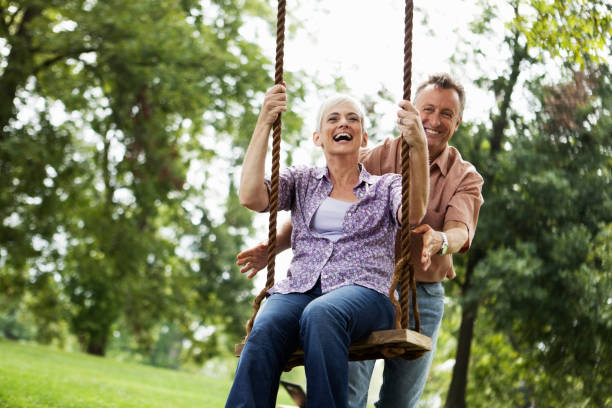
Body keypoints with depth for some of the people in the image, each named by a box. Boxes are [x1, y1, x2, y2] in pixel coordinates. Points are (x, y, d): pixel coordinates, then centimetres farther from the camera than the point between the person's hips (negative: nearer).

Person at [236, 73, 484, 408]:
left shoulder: (466, 179, 3)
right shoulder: (375, 159, 0)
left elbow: (460, 231, -16)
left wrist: (439, 241, -41)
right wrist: (274, 245, -19)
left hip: (423, 296, 2)